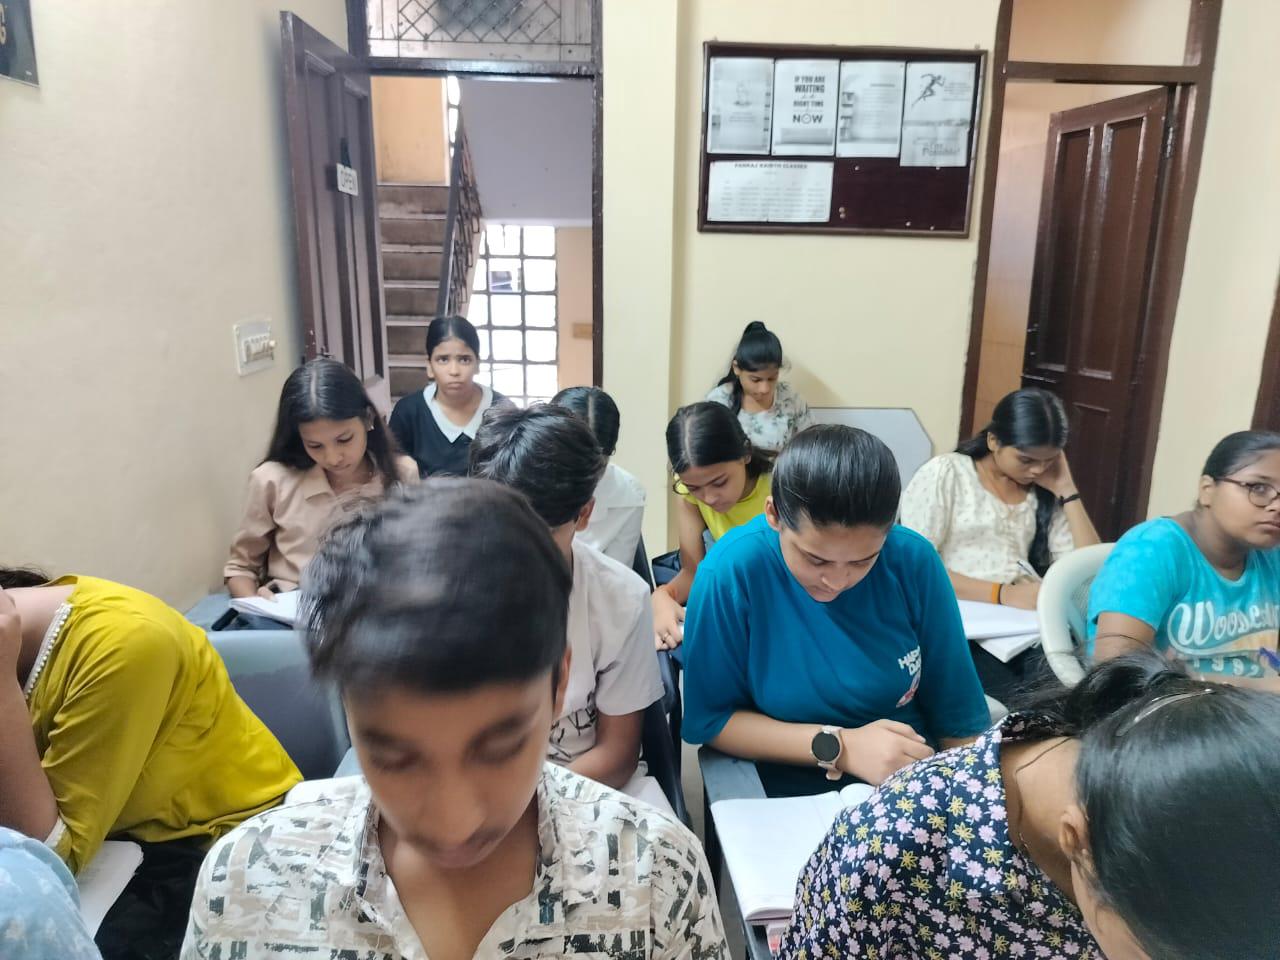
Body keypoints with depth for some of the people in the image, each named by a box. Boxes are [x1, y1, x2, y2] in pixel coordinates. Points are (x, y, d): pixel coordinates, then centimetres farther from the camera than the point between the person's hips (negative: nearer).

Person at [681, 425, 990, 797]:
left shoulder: (914, 559, -10)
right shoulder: (731, 570, -18)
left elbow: (957, 711, 1)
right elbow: (709, 720, -10)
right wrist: (838, 747, -17)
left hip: (918, 781, 3)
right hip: (792, 795, -2)